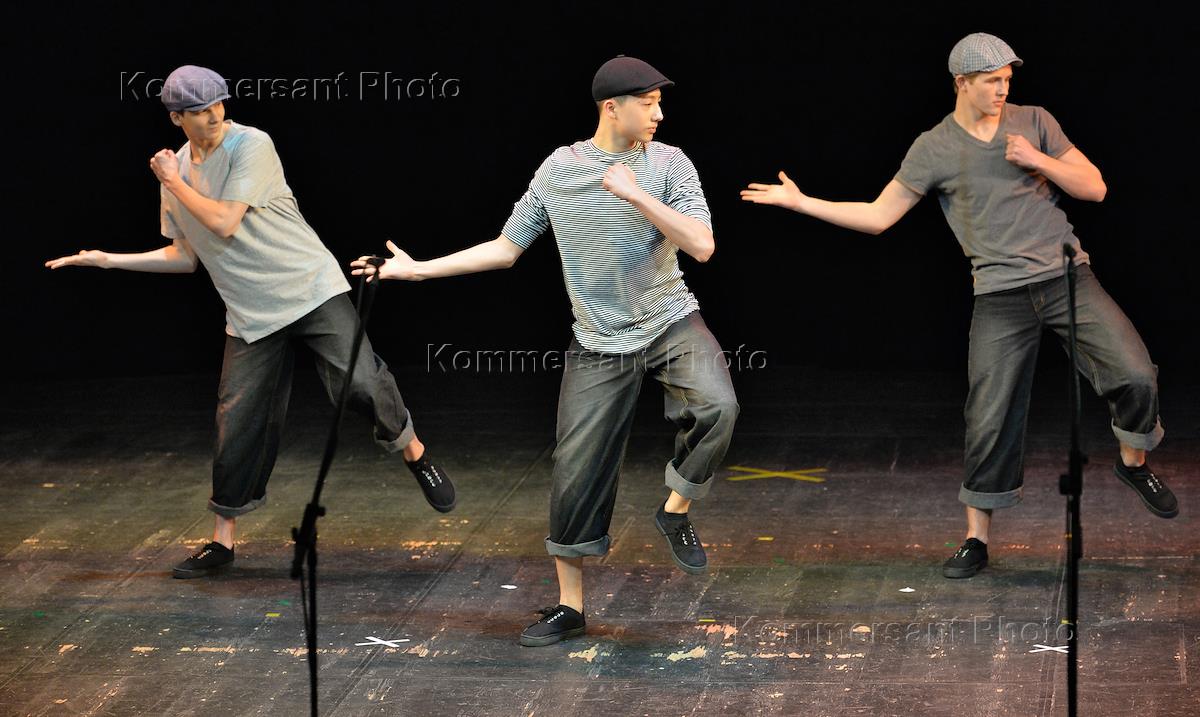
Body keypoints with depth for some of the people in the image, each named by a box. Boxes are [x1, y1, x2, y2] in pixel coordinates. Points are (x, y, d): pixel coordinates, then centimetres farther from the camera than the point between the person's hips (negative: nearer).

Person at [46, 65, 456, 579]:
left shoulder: (251, 146, -9)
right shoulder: (174, 171, 9)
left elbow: (224, 222, -18)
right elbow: (185, 256, 18)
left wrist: (174, 182, -6)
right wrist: (108, 260, 14)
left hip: (312, 287, -4)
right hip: (250, 315, 5)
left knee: (359, 383, -22)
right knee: (238, 424, 1)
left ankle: (416, 456, 4)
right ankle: (222, 541, 13)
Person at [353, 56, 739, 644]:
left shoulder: (669, 164, -5)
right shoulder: (559, 170, 0)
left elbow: (702, 246, -16)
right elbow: (505, 248, 8)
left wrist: (637, 195, -23)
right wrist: (418, 269, 4)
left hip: (671, 323, -1)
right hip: (600, 343, 1)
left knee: (717, 405, -31)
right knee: (576, 473, -1)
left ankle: (675, 511, -5)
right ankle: (569, 606, 15)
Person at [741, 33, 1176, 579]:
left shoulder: (1033, 122, 7)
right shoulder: (934, 148, 3)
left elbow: (1094, 188, 8)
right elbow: (877, 216, 4)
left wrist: (1039, 161, -8)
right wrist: (800, 202, -1)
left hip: (1066, 277, 1)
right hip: (1001, 296, -1)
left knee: (1135, 376, -14)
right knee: (990, 420, -2)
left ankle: (1134, 463, 16)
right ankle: (976, 540, 12)